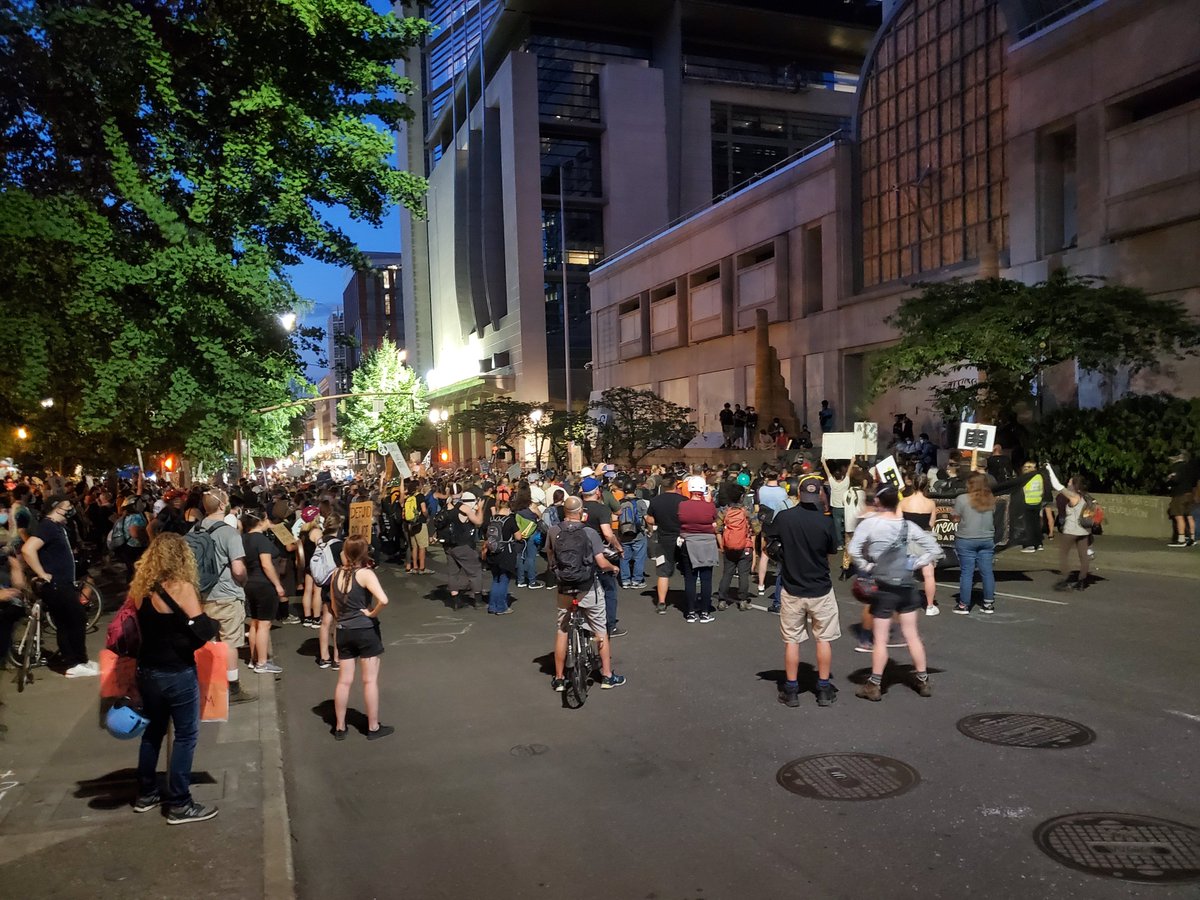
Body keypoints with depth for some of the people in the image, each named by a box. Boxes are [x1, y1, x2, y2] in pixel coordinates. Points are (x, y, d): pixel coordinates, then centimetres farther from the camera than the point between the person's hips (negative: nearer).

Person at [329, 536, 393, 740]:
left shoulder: (336, 574, 2)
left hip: (343, 631, 5)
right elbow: (383, 600, -28)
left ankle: (340, 727, 22)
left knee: (344, 681, 13)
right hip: (366, 630, -5)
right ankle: (373, 727, 15)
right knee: (370, 680, 6)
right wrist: (372, 614, -11)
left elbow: (334, 607, 11)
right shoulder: (365, 574, -15)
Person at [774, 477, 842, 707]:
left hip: (791, 589, 1)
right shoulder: (825, 521, -14)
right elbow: (832, 551, 0)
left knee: (792, 640, 10)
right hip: (820, 589, -1)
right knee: (824, 639, 13)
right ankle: (824, 689, 19)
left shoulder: (783, 517, -11)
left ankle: (791, 690, 16)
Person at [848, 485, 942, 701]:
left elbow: (853, 551, -23)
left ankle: (874, 686, 11)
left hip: (883, 587, -4)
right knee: (912, 635, 15)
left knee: (880, 639, 4)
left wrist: (867, 568, -9)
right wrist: (914, 564, 4)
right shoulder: (908, 526, 0)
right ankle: (922, 680, 24)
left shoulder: (869, 523, -12)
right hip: (906, 586, 4)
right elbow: (935, 550, 2)